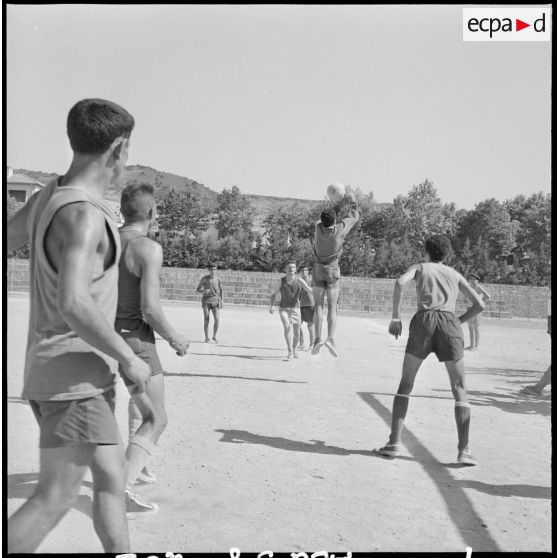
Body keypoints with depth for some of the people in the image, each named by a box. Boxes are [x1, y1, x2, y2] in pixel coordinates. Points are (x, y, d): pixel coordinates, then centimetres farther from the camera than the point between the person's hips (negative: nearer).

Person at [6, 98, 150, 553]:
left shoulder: (46, 197, 5)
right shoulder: (84, 215, -21)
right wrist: (129, 359, -21)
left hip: (85, 371, 9)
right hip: (73, 375, -9)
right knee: (55, 498, -2)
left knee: (111, 477, 16)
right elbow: (73, 303, -30)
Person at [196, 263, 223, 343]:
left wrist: (221, 300, 10)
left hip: (215, 300, 1)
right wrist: (204, 290, -20)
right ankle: (207, 338, 8)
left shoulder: (218, 279, 4)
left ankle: (214, 337, 5)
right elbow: (197, 290, 0)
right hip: (206, 300, -1)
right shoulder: (205, 278, -2)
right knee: (206, 320, -2)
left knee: (217, 319, -10)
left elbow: (221, 290, 17)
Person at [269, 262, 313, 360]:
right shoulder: (282, 281, -4)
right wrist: (272, 305, -7)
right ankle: (290, 351, -23)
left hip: (294, 309, 1)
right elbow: (274, 294, 7)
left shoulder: (299, 280, -9)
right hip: (283, 309, 0)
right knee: (287, 326, -25)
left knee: (296, 332, 5)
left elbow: (310, 290, -18)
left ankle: (294, 349, 34)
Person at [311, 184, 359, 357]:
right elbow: (354, 216, 4)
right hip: (333, 270, -1)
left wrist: (343, 201, 17)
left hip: (318, 269, 1)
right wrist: (351, 196, 14)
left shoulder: (319, 228, -10)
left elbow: (328, 215, 12)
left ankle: (317, 339, -5)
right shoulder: (340, 229, -14)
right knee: (332, 306, -1)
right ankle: (331, 338, -15)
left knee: (318, 305, 4)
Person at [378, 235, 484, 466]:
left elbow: (400, 282, -3)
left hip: (424, 320, -1)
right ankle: (464, 450, -3)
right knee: (459, 389, 9)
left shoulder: (419, 267, 21)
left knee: (405, 384, 10)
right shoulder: (454, 274, 27)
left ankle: (394, 442, 2)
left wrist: (396, 317, -1)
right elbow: (479, 305, 20)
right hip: (449, 322, 1)